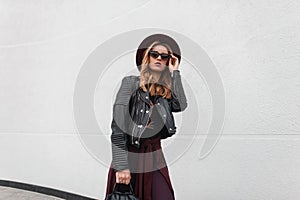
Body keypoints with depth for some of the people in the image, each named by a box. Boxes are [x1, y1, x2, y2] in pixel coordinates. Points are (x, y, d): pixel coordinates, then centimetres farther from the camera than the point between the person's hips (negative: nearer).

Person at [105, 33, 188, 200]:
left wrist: (174, 72, -1)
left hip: (154, 157, 4)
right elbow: (118, 127, -12)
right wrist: (121, 165, -17)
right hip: (130, 156, -4)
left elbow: (180, 106, -12)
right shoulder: (131, 82, -5)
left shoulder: (166, 91, 10)